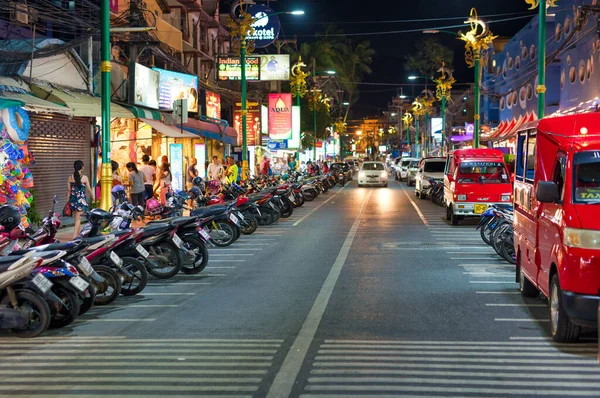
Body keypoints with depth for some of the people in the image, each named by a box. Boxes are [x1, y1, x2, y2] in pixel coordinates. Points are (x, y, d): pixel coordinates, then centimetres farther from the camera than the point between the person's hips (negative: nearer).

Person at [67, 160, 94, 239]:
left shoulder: (70, 178, 0)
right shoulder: (84, 178, -9)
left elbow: (68, 190, 3)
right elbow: (89, 189, -2)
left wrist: (68, 200, 13)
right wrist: (92, 196, 16)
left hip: (73, 200, 4)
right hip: (81, 200, -4)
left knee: (77, 218, 18)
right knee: (78, 219, -2)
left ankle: (79, 233, 29)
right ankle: (74, 236, -8)